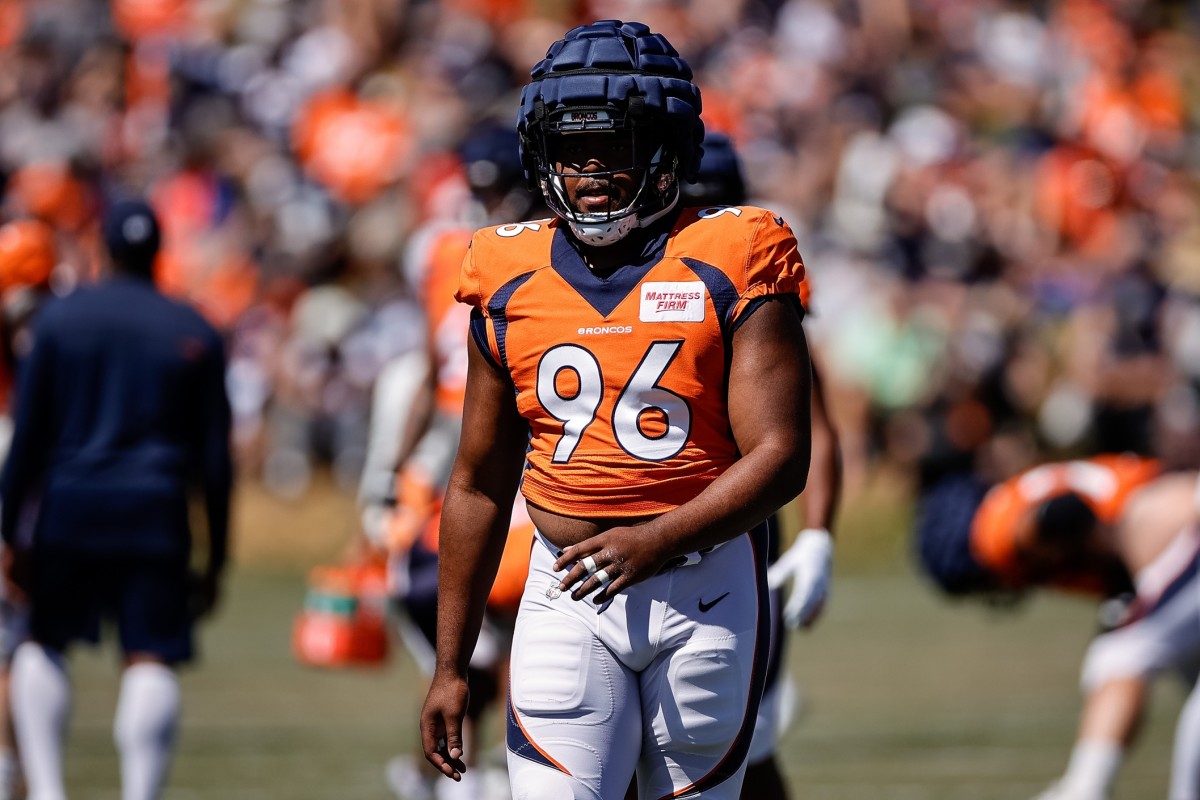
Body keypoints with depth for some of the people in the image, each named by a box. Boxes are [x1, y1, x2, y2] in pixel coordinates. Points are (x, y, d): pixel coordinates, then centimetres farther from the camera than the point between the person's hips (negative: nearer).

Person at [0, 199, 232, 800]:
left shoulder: (59, 319, 3)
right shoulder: (195, 335, 6)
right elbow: (215, 460, 7)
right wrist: (215, 560, 13)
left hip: (68, 508, 0)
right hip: (155, 515, 0)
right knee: (152, 660, -4)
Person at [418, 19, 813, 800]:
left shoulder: (729, 269, -5)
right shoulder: (511, 288, 6)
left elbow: (779, 459, -12)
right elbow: (479, 487, 13)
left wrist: (652, 542, -26)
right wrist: (450, 666, 13)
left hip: (704, 589, -2)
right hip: (566, 597, 2)